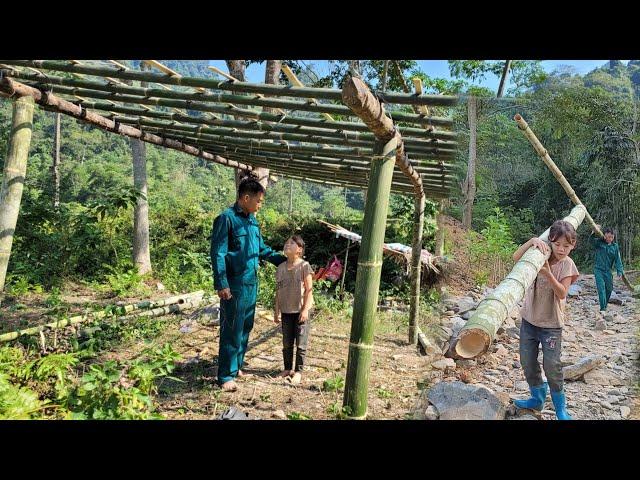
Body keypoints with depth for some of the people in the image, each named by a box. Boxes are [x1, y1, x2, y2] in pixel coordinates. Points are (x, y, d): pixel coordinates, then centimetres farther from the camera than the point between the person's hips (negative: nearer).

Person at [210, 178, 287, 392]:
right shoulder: (227, 218, -12)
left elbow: (262, 249, 21)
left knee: (245, 328, 16)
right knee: (231, 331, -1)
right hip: (234, 286, -8)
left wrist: (282, 260, 16)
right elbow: (218, 254, -15)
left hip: (251, 284, 8)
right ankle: (225, 376, 10)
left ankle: (237, 365, 30)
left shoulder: (252, 220, 12)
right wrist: (221, 284, -19)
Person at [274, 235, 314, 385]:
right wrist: (276, 311, 7)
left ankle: (298, 371, 14)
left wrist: (305, 310, -15)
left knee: (300, 344, 2)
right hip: (286, 311, 5)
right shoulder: (281, 268, 5)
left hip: (300, 311, -5)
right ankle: (287, 368, 27)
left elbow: (309, 290, -10)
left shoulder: (304, 266, -9)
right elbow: (278, 291, 10)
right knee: (287, 343, 13)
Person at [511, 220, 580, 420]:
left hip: (551, 323, -4)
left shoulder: (567, 265, -10)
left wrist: (548, 274, -31)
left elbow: (562, 293, -18)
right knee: (527, 362, 11)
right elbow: (516, 257, -16)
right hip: (529, 319, 4)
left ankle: (560, 407, 18)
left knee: (551, 366, -2)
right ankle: (537, 398, 31)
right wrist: (532, 241, -28)